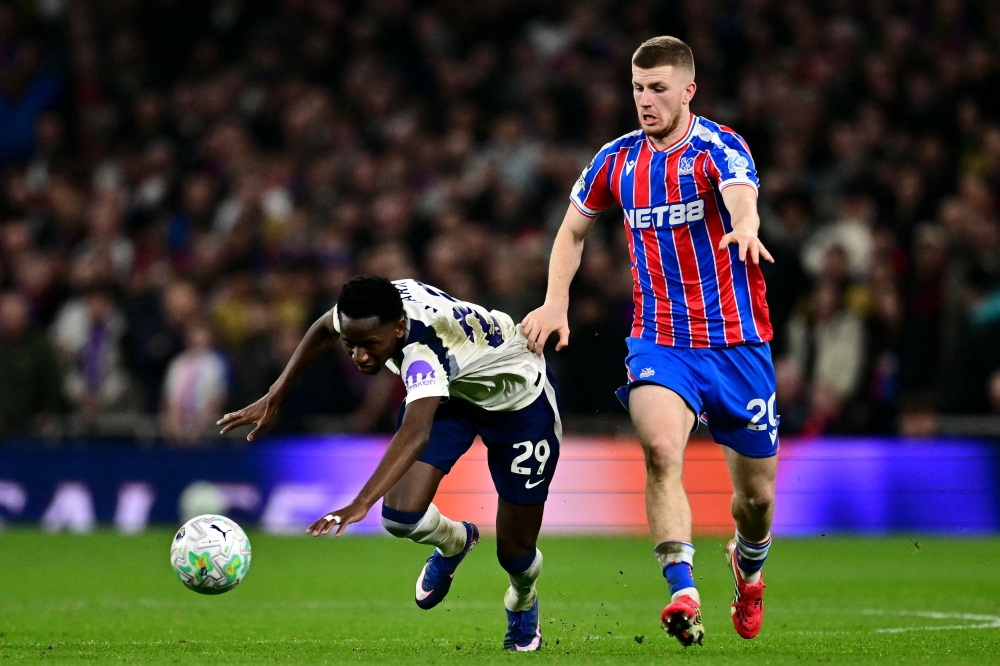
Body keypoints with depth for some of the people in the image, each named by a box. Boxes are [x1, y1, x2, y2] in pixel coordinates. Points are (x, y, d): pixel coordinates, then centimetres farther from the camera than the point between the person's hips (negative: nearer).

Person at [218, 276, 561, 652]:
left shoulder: (424, 352, -45)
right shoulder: (367, 311, -24)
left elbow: (416, 434, -62)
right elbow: (323, 330, 2)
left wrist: (360, 504, -73)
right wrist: (274, 398, 1)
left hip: (518, 394, -6)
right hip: (449, 390, 6)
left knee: (514, 551, -1)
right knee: (401, 517, -15)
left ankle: (523, 603, 37)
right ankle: (454, 542, 22)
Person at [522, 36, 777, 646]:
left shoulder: (719, 148, -10)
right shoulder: (618, 160, 4)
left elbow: (742, 197, -34)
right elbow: (573, 229, 20)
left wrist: (744, 230, -57)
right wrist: (556, 302, 6)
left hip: (737, 343, -2)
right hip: (658, 340, 2)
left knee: (756, 494, 8)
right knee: (661, 449, -28)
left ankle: (748, 567, 43)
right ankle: (685, 597, -32)